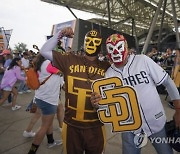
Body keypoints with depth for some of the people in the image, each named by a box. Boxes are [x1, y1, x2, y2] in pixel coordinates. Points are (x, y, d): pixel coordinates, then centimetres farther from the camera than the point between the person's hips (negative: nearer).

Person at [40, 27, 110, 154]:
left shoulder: (107, 67, -2)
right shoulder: (70, 60, -3)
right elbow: (44, 51, -1)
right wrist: (59, 35, -9)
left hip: (95, 126, 1)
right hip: (71, 125, 0)